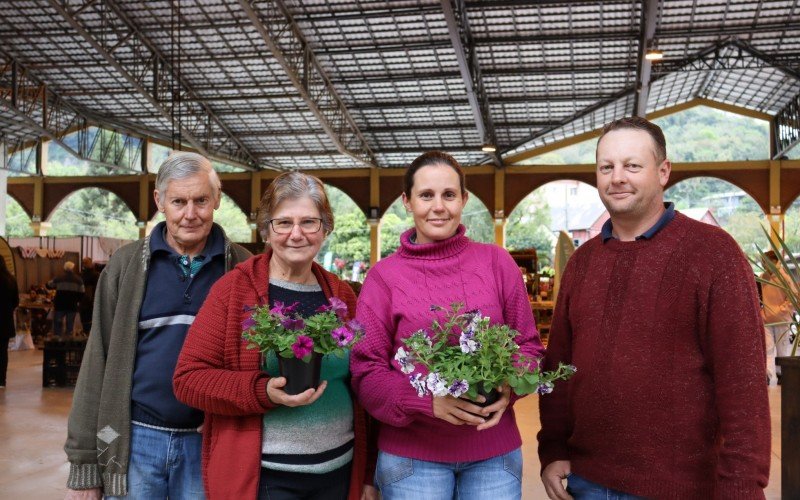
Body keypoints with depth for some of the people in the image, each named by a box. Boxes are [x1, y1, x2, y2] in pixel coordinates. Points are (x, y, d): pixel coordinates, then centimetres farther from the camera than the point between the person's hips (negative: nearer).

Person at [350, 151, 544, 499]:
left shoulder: (497, 262, 1)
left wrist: (508, 385, -14)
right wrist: (426, 400, -19)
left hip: (495, 451, 2)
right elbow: (365, 372, -3)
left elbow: (528, 344, 6)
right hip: (410, 455, -1)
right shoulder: (384, 276, -2)